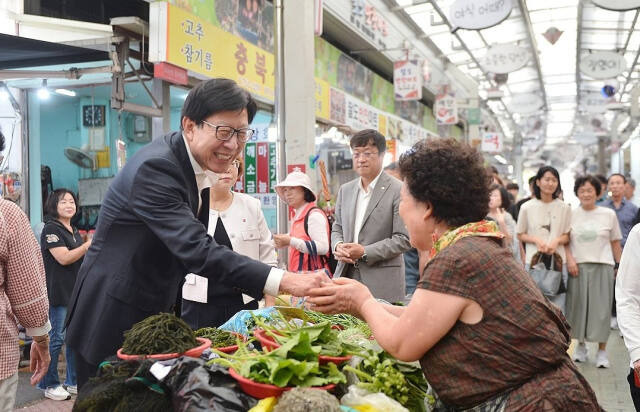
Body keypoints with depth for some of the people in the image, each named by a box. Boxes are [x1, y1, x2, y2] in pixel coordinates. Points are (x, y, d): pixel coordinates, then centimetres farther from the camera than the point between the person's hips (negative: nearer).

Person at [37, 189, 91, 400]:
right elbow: (64, 258, -19)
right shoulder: (51, 229, -9)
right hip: (58, 293, -8)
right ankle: (49, 385, 8)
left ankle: (73, 381, 21)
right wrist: (91, 243, -20)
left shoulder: (74, 231, 17)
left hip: (76, 291, 8)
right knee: (56, 338, -4)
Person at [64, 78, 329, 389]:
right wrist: (285, 282, -42)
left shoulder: (198, 166, 2)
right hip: (111, 318, -9)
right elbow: (197, 249, -37)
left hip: (152, 315, 9)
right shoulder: (155, 167, -26)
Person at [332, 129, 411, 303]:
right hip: (346, 275, 5)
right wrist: (338, 246, -2)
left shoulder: (398, 190, -6)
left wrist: (365, 252, -15)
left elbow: (404, 238, -9)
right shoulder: (345, 190, 15)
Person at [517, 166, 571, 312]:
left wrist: (556, 241, -11)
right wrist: (536, 240, -11)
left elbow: (567, 235, 10)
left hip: (558, 261, 1)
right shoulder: (527, 207, 1)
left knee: (558, 307, 2)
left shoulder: (565, 208, 4)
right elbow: (520, 235, 7)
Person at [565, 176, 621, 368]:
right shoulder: (571, 214, 5)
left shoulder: (608, 214, 4)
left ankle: (602, 350, 9)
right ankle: (581, 345, 23)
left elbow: (615, 244, 7)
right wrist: (570, 259, -8)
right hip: (578, 266, 1)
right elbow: (565, 240, 7)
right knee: (578, 306, 6)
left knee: (601, 307, 0)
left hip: (602, 266, -1)